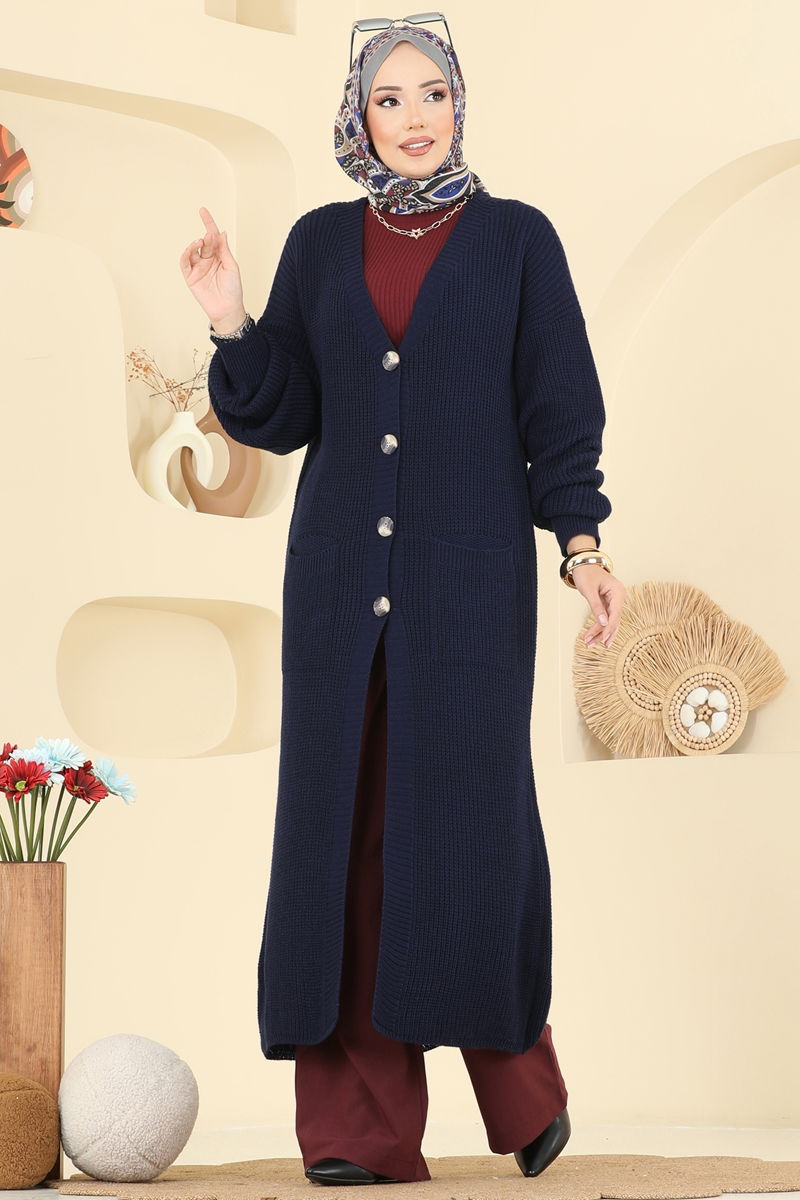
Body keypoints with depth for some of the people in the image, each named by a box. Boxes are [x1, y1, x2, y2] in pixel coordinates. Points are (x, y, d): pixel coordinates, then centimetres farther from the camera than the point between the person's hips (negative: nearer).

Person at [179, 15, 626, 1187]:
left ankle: (519, 1081, 18)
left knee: (472, 812, -2)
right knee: (345, 816, 0)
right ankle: (361, 1122, 6)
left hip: (470, 568, -2)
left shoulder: (517, 238, 4)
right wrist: (231, 324, -7)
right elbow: (282, 416, 9)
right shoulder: (321, 244, 10)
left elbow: (559, 409, 0)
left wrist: (581, 541, -11)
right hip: (342, 568, 3)